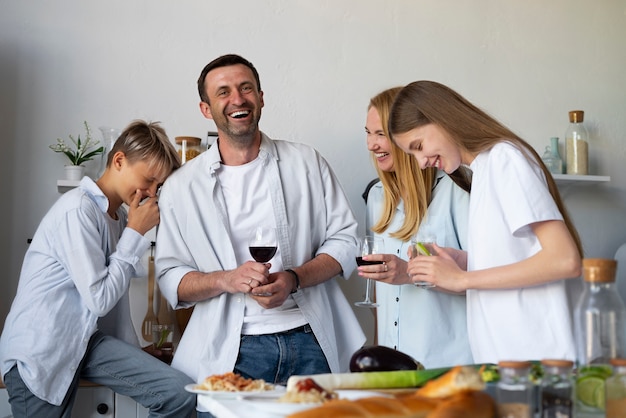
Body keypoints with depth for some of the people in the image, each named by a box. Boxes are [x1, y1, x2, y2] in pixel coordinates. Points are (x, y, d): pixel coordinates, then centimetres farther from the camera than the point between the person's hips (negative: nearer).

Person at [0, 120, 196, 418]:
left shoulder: (120, 215, 9)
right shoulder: (78, 210, -18)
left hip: (85, 341, 7)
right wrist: (135, 233, -15)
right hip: (38, 353, -7)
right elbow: (100, 299, -19)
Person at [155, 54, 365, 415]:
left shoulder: (307, 163, 6)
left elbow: (344, 240, 5)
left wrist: (294, 279, -12)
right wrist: (227, 280, -16)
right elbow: (171, 278, 3)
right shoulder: (182, 187, 4)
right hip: (232, 353, -1)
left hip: (311, 343, 1)